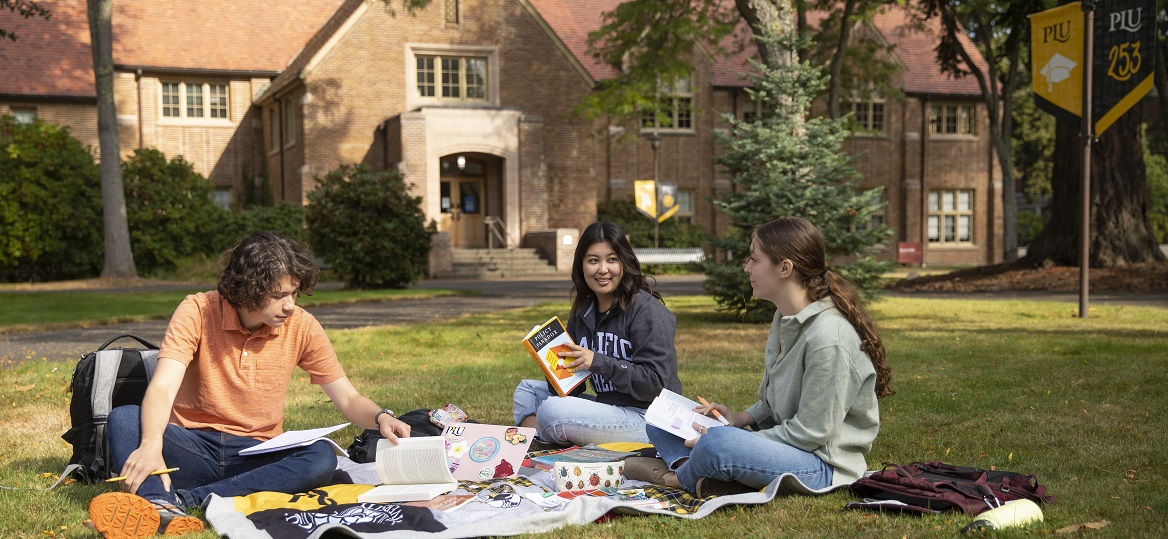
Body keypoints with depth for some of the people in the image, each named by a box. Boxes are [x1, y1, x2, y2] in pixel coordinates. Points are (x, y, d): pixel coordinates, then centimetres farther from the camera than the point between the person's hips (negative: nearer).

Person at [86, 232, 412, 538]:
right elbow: (162, 388, -21)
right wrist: (151, 444, -40)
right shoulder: (198, 312, -9)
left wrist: (380, 417, -22)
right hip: (194, 448, -1)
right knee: (123, 418, -26)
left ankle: (182, 498, -36)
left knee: (322, 457, -30)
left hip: (256, 455, 1)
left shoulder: (301, 327, -3)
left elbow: (348, 400, 0)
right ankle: (160, 507, -55)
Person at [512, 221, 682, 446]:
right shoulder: (582, 313, 11)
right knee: (527, 389, 14)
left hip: (646, 418, -9)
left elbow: (655, 381, -19)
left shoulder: (646, 310, -13)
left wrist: (598, 362, -22)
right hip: (606, 406, 9)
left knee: (550, 411, -26)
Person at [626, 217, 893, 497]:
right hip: (785, 441, 10)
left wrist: (733, 438, -17)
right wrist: (741, 419, 3)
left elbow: (811, 432, -20)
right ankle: (709, 481, -20)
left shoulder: (829, 338, -23)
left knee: (717, 442, -37)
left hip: (823, 463, -10)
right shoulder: (785, 318, 8)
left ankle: (679, 476, -5)